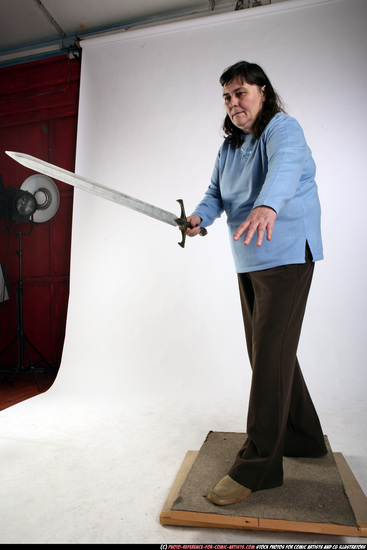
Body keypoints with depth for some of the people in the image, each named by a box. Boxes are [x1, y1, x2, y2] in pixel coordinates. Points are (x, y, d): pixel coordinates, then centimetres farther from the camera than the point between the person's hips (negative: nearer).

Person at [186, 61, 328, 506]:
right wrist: (201, 216, -8)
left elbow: (285, 166, -29)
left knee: (270, 356, -10)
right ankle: (303, 438, 31)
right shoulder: (229, 147, 17)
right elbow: (217, 193, 14)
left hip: (286, 256, -8)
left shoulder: (283, 128, -8)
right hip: (249, 262, 9)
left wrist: (267, 206, -49)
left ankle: (256, 465, 2)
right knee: (269, 353, 13)